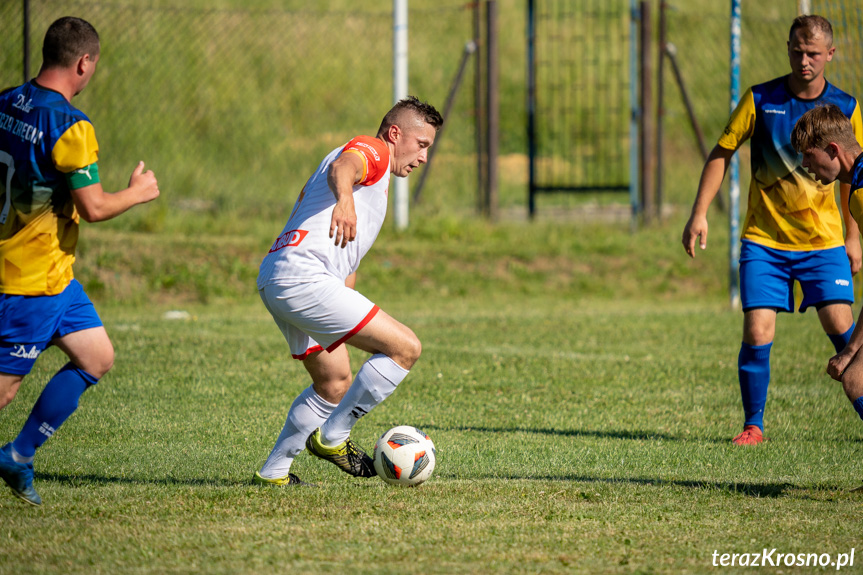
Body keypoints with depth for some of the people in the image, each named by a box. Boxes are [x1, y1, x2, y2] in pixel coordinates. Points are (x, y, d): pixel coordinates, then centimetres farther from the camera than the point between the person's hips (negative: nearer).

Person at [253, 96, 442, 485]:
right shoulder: (371, 151, -2)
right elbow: (342, 167, -28)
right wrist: (345, 200, -48)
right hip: (302, 278, -11)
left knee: (335, 383, 24)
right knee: (405, 347, -13)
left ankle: (273, 471, 28)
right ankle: (332, 436, -5)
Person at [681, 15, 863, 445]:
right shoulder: (760, 100, -6)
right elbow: (722, 152, 2)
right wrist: (699, 213, -5)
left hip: (823, 240, 1)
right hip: (764, 240, -1)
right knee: (757, 332, -9)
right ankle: (753, 425, 6)